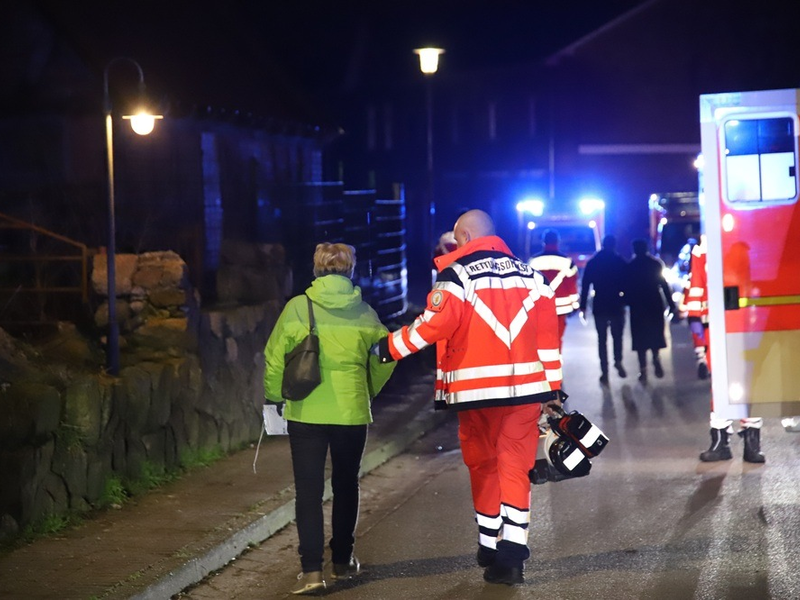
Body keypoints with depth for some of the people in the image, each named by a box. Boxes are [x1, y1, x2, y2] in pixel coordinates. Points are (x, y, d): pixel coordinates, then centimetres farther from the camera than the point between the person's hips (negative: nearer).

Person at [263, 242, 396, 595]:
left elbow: (275, 358, -5)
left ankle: (312, 571, -9)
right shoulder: (363, 312, 0)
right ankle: (343, 560, 28)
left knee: (309, 490, 0)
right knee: (346, 486, 18)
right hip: (351, 411, 2)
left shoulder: (297, 308, -6)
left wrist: (275, 396, 10)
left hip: (306, 411, -2)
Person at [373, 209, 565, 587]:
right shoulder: (528, 275, 11)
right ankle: (511, 553, -7)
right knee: (515, 467, 4)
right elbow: (547, 334, 9)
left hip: (477, 390, -3)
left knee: (484, 467, 12)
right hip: (524, 387, 3)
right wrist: (552, 387, 14)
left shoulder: (457, 274, -4)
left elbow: (435, 324, -15)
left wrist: (389, 348, -4)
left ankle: (489, 547, 19)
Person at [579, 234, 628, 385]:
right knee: (617, 336, 16)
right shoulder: (620, 262, -3)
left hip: (599, 306, 1)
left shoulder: (592, 263, 2)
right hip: (616, 305, -1)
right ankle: (618, 361, -4)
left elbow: (585, 285, 0)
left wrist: (583, 306, 2)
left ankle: (605, 372, -1)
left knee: (602, 339, 6)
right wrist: (626, 300, 5)